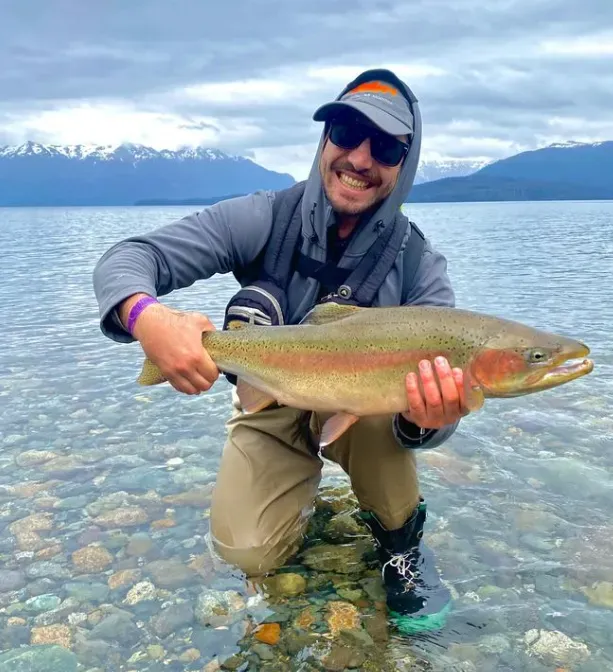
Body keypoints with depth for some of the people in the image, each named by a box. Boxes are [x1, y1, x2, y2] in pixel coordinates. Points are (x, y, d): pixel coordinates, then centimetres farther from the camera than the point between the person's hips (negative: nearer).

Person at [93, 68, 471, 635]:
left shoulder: (419, 267, -18)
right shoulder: (265, 219, -19)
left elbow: (436, 393, -24)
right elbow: (127, 257, -23)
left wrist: (428, 420, -50)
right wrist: (145, 316, -48)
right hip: (271, 407, 0)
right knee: (248, 551, -21)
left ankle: (400, 537, -7)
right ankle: (306, 486, 16)